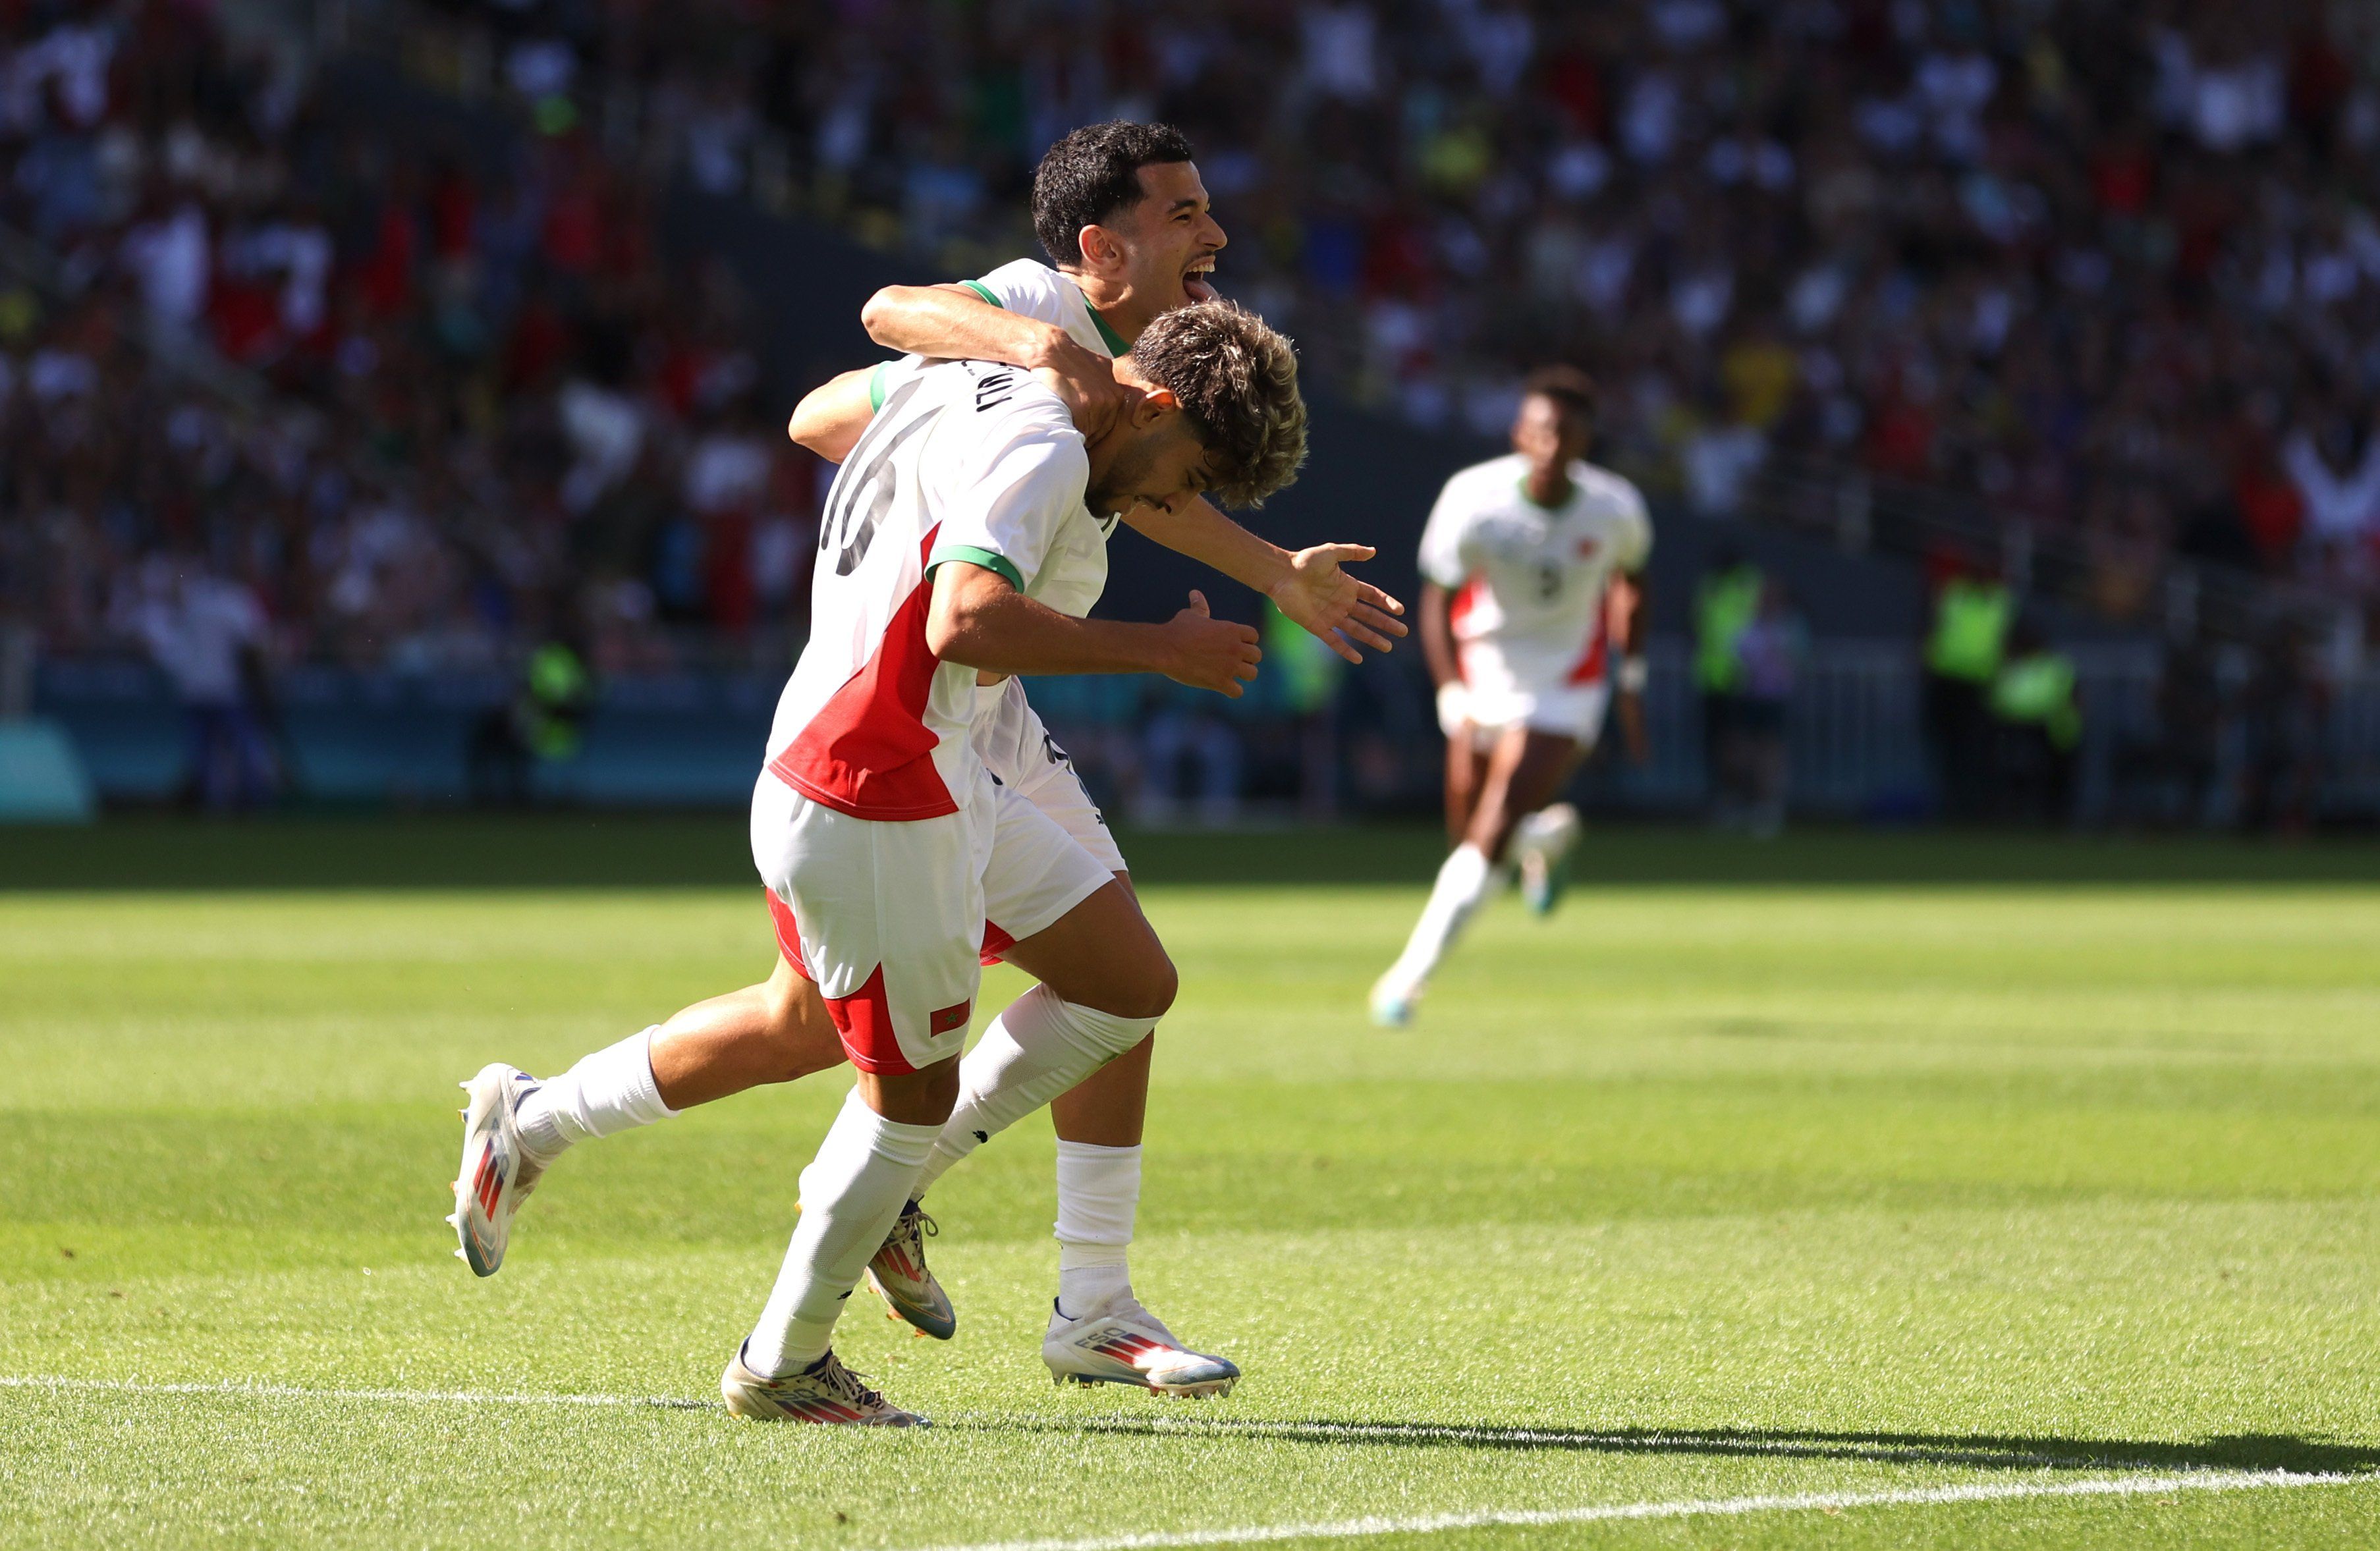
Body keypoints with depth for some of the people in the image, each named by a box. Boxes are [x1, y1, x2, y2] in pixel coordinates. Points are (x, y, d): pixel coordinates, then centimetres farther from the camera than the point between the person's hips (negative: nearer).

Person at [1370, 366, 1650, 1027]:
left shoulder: (1615, 508, -15)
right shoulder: (1474, 498, -20)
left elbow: (1629, 585, 7)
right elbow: (1436, 603, -15)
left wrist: (1632, 679, 8)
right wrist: (1453, 700, -26)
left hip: (1565, 689, -1)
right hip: (1483, 670, 1)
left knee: (1489, 837, -16)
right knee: (1469, 835, 8)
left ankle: (1411, 975, -7)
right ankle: (1549, 835, 45)